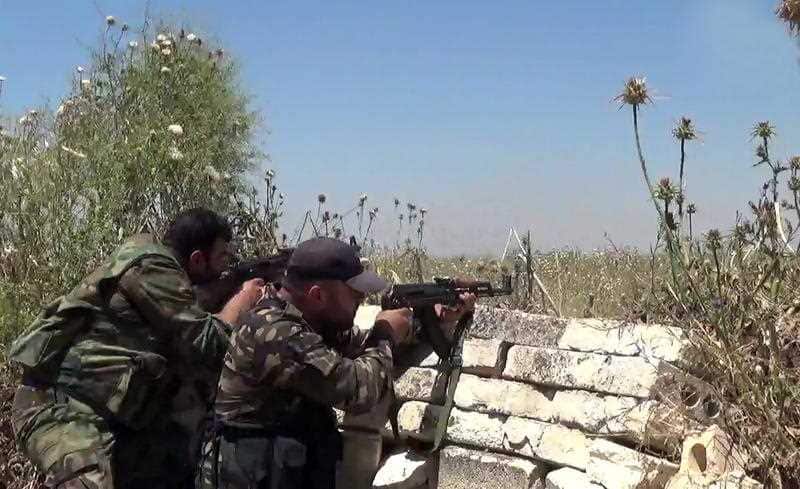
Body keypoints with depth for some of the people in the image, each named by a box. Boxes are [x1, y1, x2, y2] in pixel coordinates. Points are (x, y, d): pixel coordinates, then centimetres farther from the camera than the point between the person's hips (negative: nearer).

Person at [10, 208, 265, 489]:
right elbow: (207, 346, -15)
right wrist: (242, 299, 0)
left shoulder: (158, 269, 13)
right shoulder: (152, 266, -15)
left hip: (100, 413, 10)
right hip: (60, 408, -10)